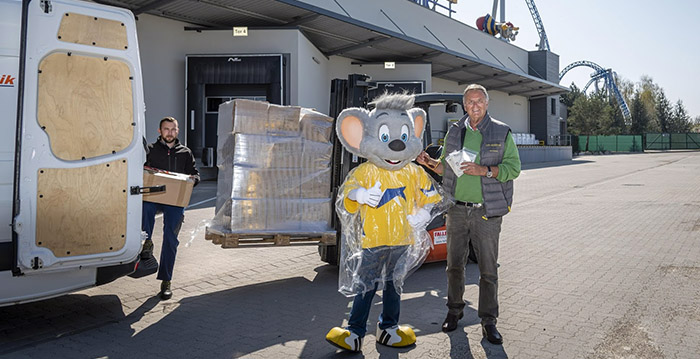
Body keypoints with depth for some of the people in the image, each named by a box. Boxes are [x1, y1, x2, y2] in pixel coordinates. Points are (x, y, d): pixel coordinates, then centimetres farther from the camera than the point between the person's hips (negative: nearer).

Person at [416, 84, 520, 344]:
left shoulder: (502, 133, 0)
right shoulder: (454, 132, 10)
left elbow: (513, 168, -4)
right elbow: (445, 167, 17)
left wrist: (484, 170, -17)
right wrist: (428, 162, -2)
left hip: (487, 211, -3)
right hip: (457, 209, 3)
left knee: (488, 269, 3)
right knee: (454, 264, 11)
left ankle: (488, 321, 15)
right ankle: (454, 310, 29)